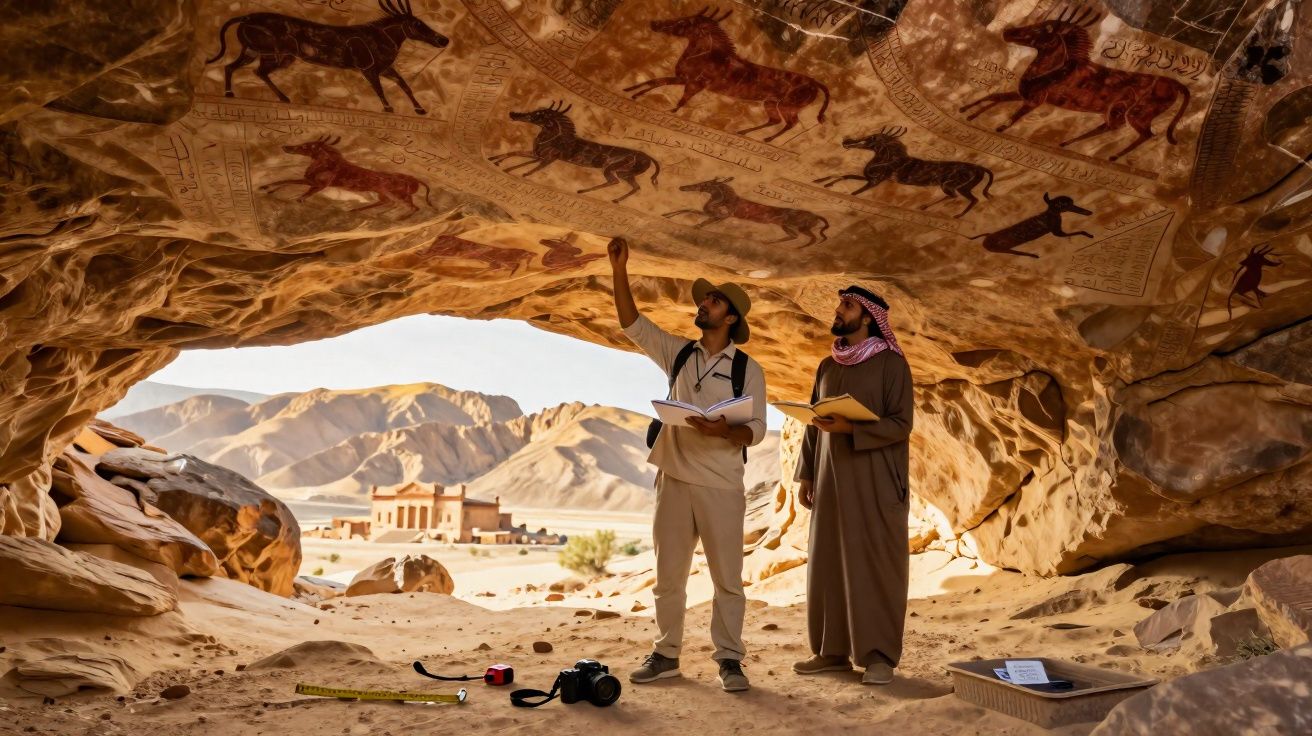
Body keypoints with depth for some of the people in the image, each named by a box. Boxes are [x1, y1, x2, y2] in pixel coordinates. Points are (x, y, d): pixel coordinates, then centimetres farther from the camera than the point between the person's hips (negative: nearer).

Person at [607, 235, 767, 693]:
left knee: (727, 577, 2)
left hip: (721, 486, -3)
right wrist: (620, 272, -2)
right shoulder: (678, 354, 10)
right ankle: (666, 655, 22)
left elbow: (757, 429, -5)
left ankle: (729, 659, 13)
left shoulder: (748, 369, 0)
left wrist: (725, 431, -26)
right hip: (673, 479, 4)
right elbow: (633, 325, 7)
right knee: (668, 575, 10)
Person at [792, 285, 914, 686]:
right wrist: (806, 474, 10)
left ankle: (879, 656, 6)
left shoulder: (891, 363, -3)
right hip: (831, 481, 6)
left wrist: (850, 428, -22)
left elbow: (901, 424, -11)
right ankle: (832, 651, 15)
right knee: (827, 565, 6)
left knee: (876, 567, -2)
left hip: (874, 483, -6)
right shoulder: (827, 366, 15)